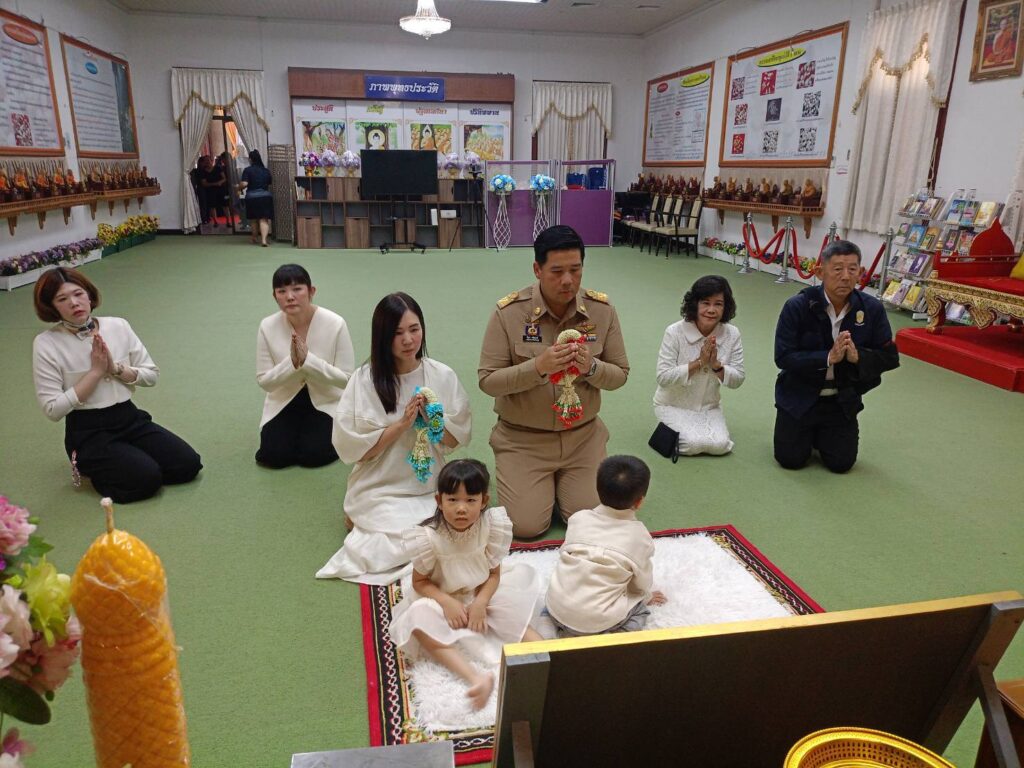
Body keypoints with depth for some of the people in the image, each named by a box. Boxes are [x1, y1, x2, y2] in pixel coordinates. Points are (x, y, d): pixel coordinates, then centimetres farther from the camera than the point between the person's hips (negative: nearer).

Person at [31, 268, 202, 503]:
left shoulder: (118, 326, 0)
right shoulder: (46, 343, -10)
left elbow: (151, 374, 4)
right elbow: (53, 409, -13)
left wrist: (115, 368, -13)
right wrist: (96, 371, -16)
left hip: (131, 419, 5)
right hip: (88, 433, -4)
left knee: (188, 464, -9)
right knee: (147, 479, -23)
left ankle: (109, 466, 14)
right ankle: (88, 466, 8)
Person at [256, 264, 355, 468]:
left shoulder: (335, 324, -22)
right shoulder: (268, 327, -14)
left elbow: (346, 379, -18)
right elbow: (264, 381, -7)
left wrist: (307, 359, -30)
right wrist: (292, 362, -27)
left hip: (325, 403, -2)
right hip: (284, 402, 2)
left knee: (313, 455, -18)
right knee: (274, 456, -12)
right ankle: (296, 431, 21)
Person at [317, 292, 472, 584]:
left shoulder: (442, 376, 0)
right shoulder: (365, 380, -9)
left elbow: (456, 439, 4)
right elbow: (354, 449, -9)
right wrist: (403, 423, -18)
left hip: (432, 488, 4)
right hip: (382, 491, -4)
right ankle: (362, 520, 4)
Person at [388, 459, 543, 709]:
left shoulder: (492, 526, -18)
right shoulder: (428, 537, -23)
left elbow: (494, 573, -7)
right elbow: (420, 581, -11)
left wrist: (480, 603, -23)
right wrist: (446, 602, -27)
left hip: (484, 594, 3)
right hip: (443, 598, -3)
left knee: (515, 613, -21)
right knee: (419, 622, -32)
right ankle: (476, 678, -43)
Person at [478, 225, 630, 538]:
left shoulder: (602, 309, -7)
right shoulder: (508, 312, -14)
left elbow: (620, 374, 0)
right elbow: (487, 380, -14)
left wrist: (591, 367, -24)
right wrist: (538, 367, -30)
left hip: (583, 435, 2)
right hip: (523, 438, -2)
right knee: (527, 526, -7)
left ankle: (561, 478, 31)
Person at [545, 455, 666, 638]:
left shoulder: (578, 518, 2)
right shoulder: (640, 537, -4)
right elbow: (642, 581, 7)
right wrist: (646, 596, 32)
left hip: (557, 609, 2)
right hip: (598, 621, -2)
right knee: (640, 607, 23)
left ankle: (567, 632, 11)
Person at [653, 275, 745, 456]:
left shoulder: (732, 334, -9)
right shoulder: (675, 332, -19)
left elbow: (738, 380, -5)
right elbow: (663, 377, -21)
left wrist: (716, 365, -25)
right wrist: (699, 362, -28)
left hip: (709, 406, 3)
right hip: (673, 405, -3)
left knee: (720, 446, -17)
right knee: (694, 444, -23)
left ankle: (696, 428, 14)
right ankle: (671, 428, 10)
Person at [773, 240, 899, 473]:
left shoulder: (872, 308, -11)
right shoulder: (797, 306, -19)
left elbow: (890, 357, -6)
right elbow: (783, 357, -21)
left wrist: (857, 356, -25)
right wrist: (828, 357, -30)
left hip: (842, 399, 2)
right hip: (800, 396, -2)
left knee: (841, 463, 2)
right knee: (790, 459, -1)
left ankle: (821, 433, 35)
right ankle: (807, 431, 33)